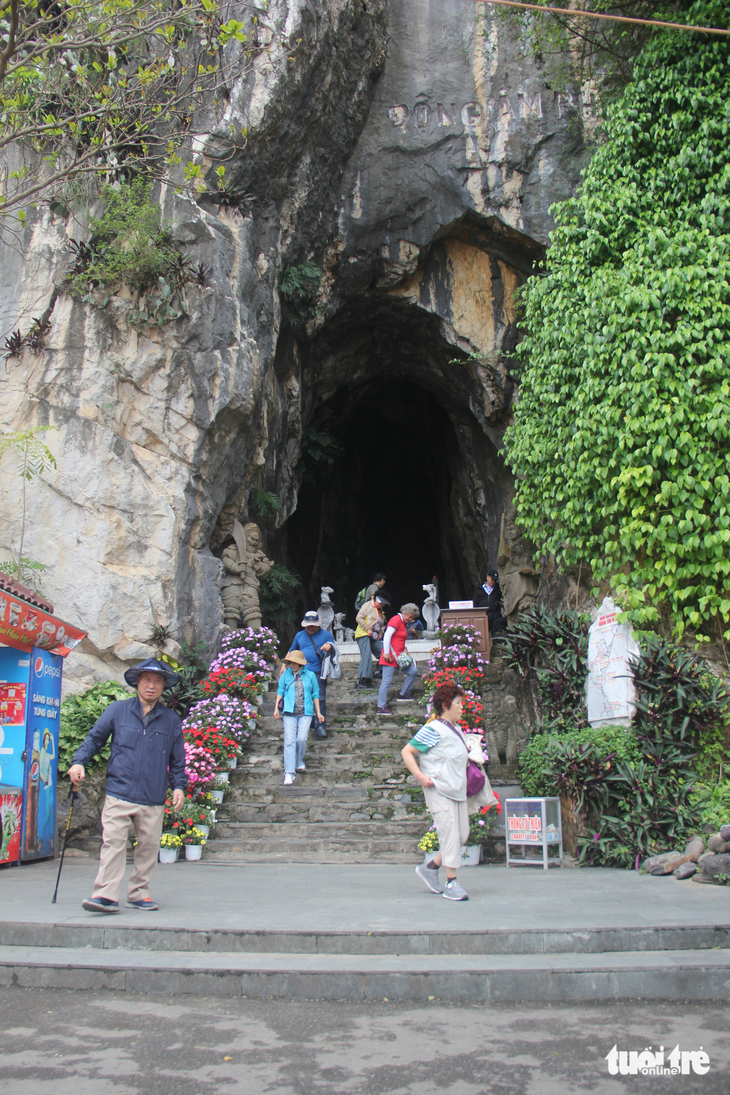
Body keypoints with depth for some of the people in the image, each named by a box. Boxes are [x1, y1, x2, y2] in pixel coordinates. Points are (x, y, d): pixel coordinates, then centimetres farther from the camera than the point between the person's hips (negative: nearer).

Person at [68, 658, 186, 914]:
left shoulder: (171, 720, 11)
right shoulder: (118, 710, 6)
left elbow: (177, 759, 17)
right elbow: (94, 737, 11)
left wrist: (178, 785, 6)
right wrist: (79, 762, -4)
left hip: (154, 799, 2)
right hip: (119, 794, -2)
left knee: (148, 846, 6)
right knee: (113, 842, -10)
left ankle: (138, 894, 18)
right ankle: (106, 895, -7)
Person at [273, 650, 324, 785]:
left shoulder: (310, 675, 6)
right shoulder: (286, 674, 7)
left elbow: (315, 695, 13)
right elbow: (280, 691, 13)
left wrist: (318, 713, 14)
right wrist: (276, 708, 4)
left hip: (305, 713, 0)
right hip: (289, 713, 0)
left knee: (302, 739, -11)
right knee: (289, 740, -9)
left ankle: (299, 763, 17)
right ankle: (289, 773, -11)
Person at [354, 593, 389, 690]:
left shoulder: (381, 611, 22)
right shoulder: (368, 605, -2)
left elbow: (382, 624, 33)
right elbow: (359, 618, -11)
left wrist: (381, 633, 13)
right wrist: (368, 629, -15)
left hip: (374, 638, 8)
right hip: (363, 635, -8)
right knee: (366, 655, -19)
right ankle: (360, 680, -23)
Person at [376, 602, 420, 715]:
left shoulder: (404, 623, 18)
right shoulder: (396, 620, -12)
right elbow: (387, 635, -20)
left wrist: (404, 649, 12)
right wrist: (386, 653, -24)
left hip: (399, 656, 10)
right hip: (390, 656, -10)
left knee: (412, 671, 8)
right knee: (387, 681, -8)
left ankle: (403, 695, 19)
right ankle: (381, 707, -5)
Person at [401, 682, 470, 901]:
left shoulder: (456, 729, 14)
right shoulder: (433, 730, -11)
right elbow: (406, 752, -11)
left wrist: (469, 757, 13)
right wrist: (420, 776, -18)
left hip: (458, 791, 9)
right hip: (439, 790, -9)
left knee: (462, 835, 8)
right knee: (449, 833, -8)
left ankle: (430, 868, 23)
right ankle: (451, 884, 1)